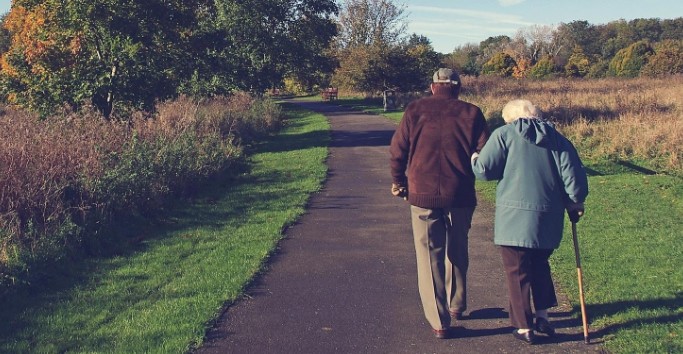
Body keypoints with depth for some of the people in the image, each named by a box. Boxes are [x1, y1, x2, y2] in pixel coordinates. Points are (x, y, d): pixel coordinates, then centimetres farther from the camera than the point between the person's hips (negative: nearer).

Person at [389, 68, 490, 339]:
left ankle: (439, 322, 6)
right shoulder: (471, 113, 1)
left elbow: (397, 150, 0)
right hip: (461, 196, 2)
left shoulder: (416, 110, 1)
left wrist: (399, 182, 15)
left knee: (430, 257, 6)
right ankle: (457, 305, 36)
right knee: (457, 252, 22)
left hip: (423, 195, -1)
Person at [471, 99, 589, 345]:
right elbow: (572, 173, 3)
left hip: (514, 217, -5)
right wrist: (575, 202, 15)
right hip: (549, 218, 5)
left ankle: (524, 327, 10)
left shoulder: (503, 135, -3)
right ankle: (543, 316, 24)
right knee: (540, 265, 24)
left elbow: (484, 170, -7)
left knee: (518, 271, 6)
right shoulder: (556, 138, 10)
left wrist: (474, 159, 14)